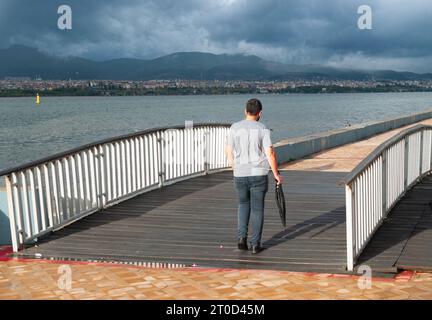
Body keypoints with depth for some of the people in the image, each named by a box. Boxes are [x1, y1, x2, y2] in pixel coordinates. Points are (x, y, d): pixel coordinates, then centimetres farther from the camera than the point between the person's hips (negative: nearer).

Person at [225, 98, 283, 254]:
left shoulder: (234, 127, -1)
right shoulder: (263, 129, -7)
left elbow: (228, 151, 3)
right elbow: (270, 154, -12)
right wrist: (276, 174, -2)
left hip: (240, 175, 2)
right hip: (259, 175, -2)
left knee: (243, 204, 22)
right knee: (257, 209, 8)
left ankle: (242, 237, 9)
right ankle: (255, 244, 11)